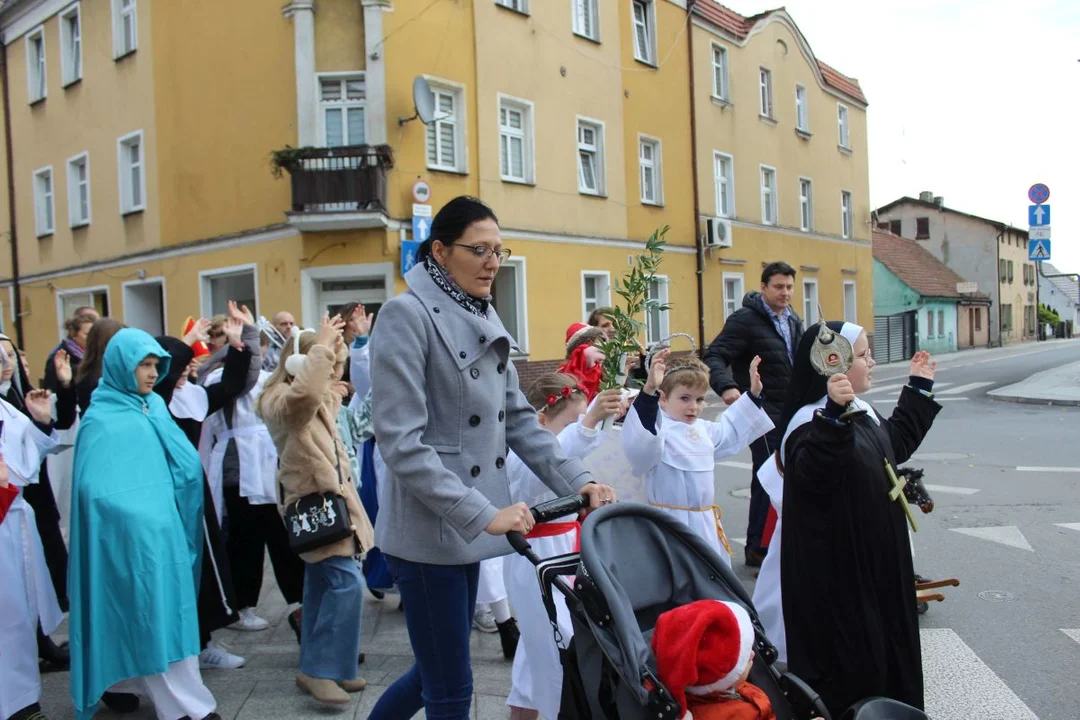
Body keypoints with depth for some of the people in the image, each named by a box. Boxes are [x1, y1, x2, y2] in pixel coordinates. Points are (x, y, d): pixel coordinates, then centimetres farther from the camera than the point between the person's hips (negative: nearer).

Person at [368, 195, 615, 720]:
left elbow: (517, 417, 11)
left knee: (435, 676, 20)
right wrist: (483, 514, -25)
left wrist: (576, 481, 0)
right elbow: (402, 442, -21)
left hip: (462, 529, 8)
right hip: (429, 531, -8)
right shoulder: (407, 315, -14)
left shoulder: (484, 318, 11)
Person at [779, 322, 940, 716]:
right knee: (851, 652, 0)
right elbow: (812, 476, -38)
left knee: (885, 638, 22)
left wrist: (919, 388, 26)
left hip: (877, 556, 10)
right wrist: (835, 416, -49)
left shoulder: (862, 411, 9)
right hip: (836, 566, -10)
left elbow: (896, 444, 25)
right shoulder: (812, 421, -22)